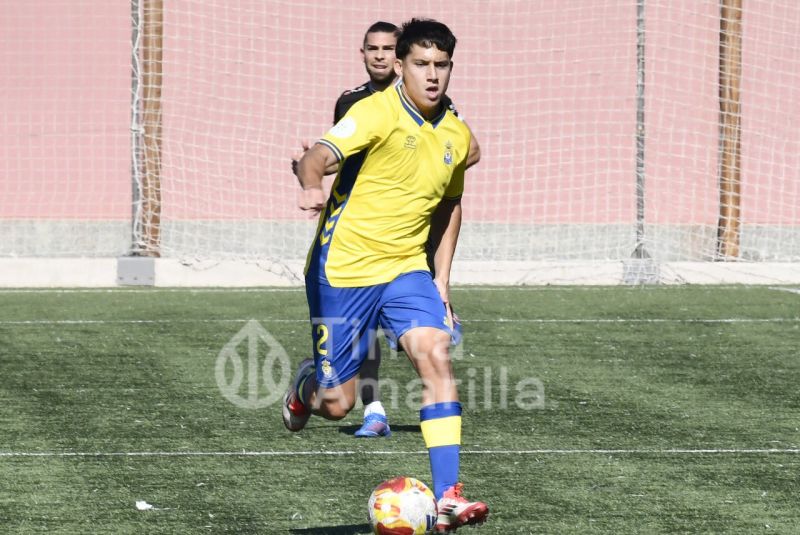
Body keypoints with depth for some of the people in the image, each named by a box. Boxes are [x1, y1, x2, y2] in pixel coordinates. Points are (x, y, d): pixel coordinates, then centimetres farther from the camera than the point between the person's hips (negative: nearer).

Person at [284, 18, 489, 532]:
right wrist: (312, 186, -51)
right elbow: (319, 155, -28)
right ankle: (306, 387, 40)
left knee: (436, 355, -20)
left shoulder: (457, 136, 6)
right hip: (343, 268, -5)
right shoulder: (378, 112, -14)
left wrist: (442, 278, 16)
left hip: (406, 268, 5)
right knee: (338, 404, -1)